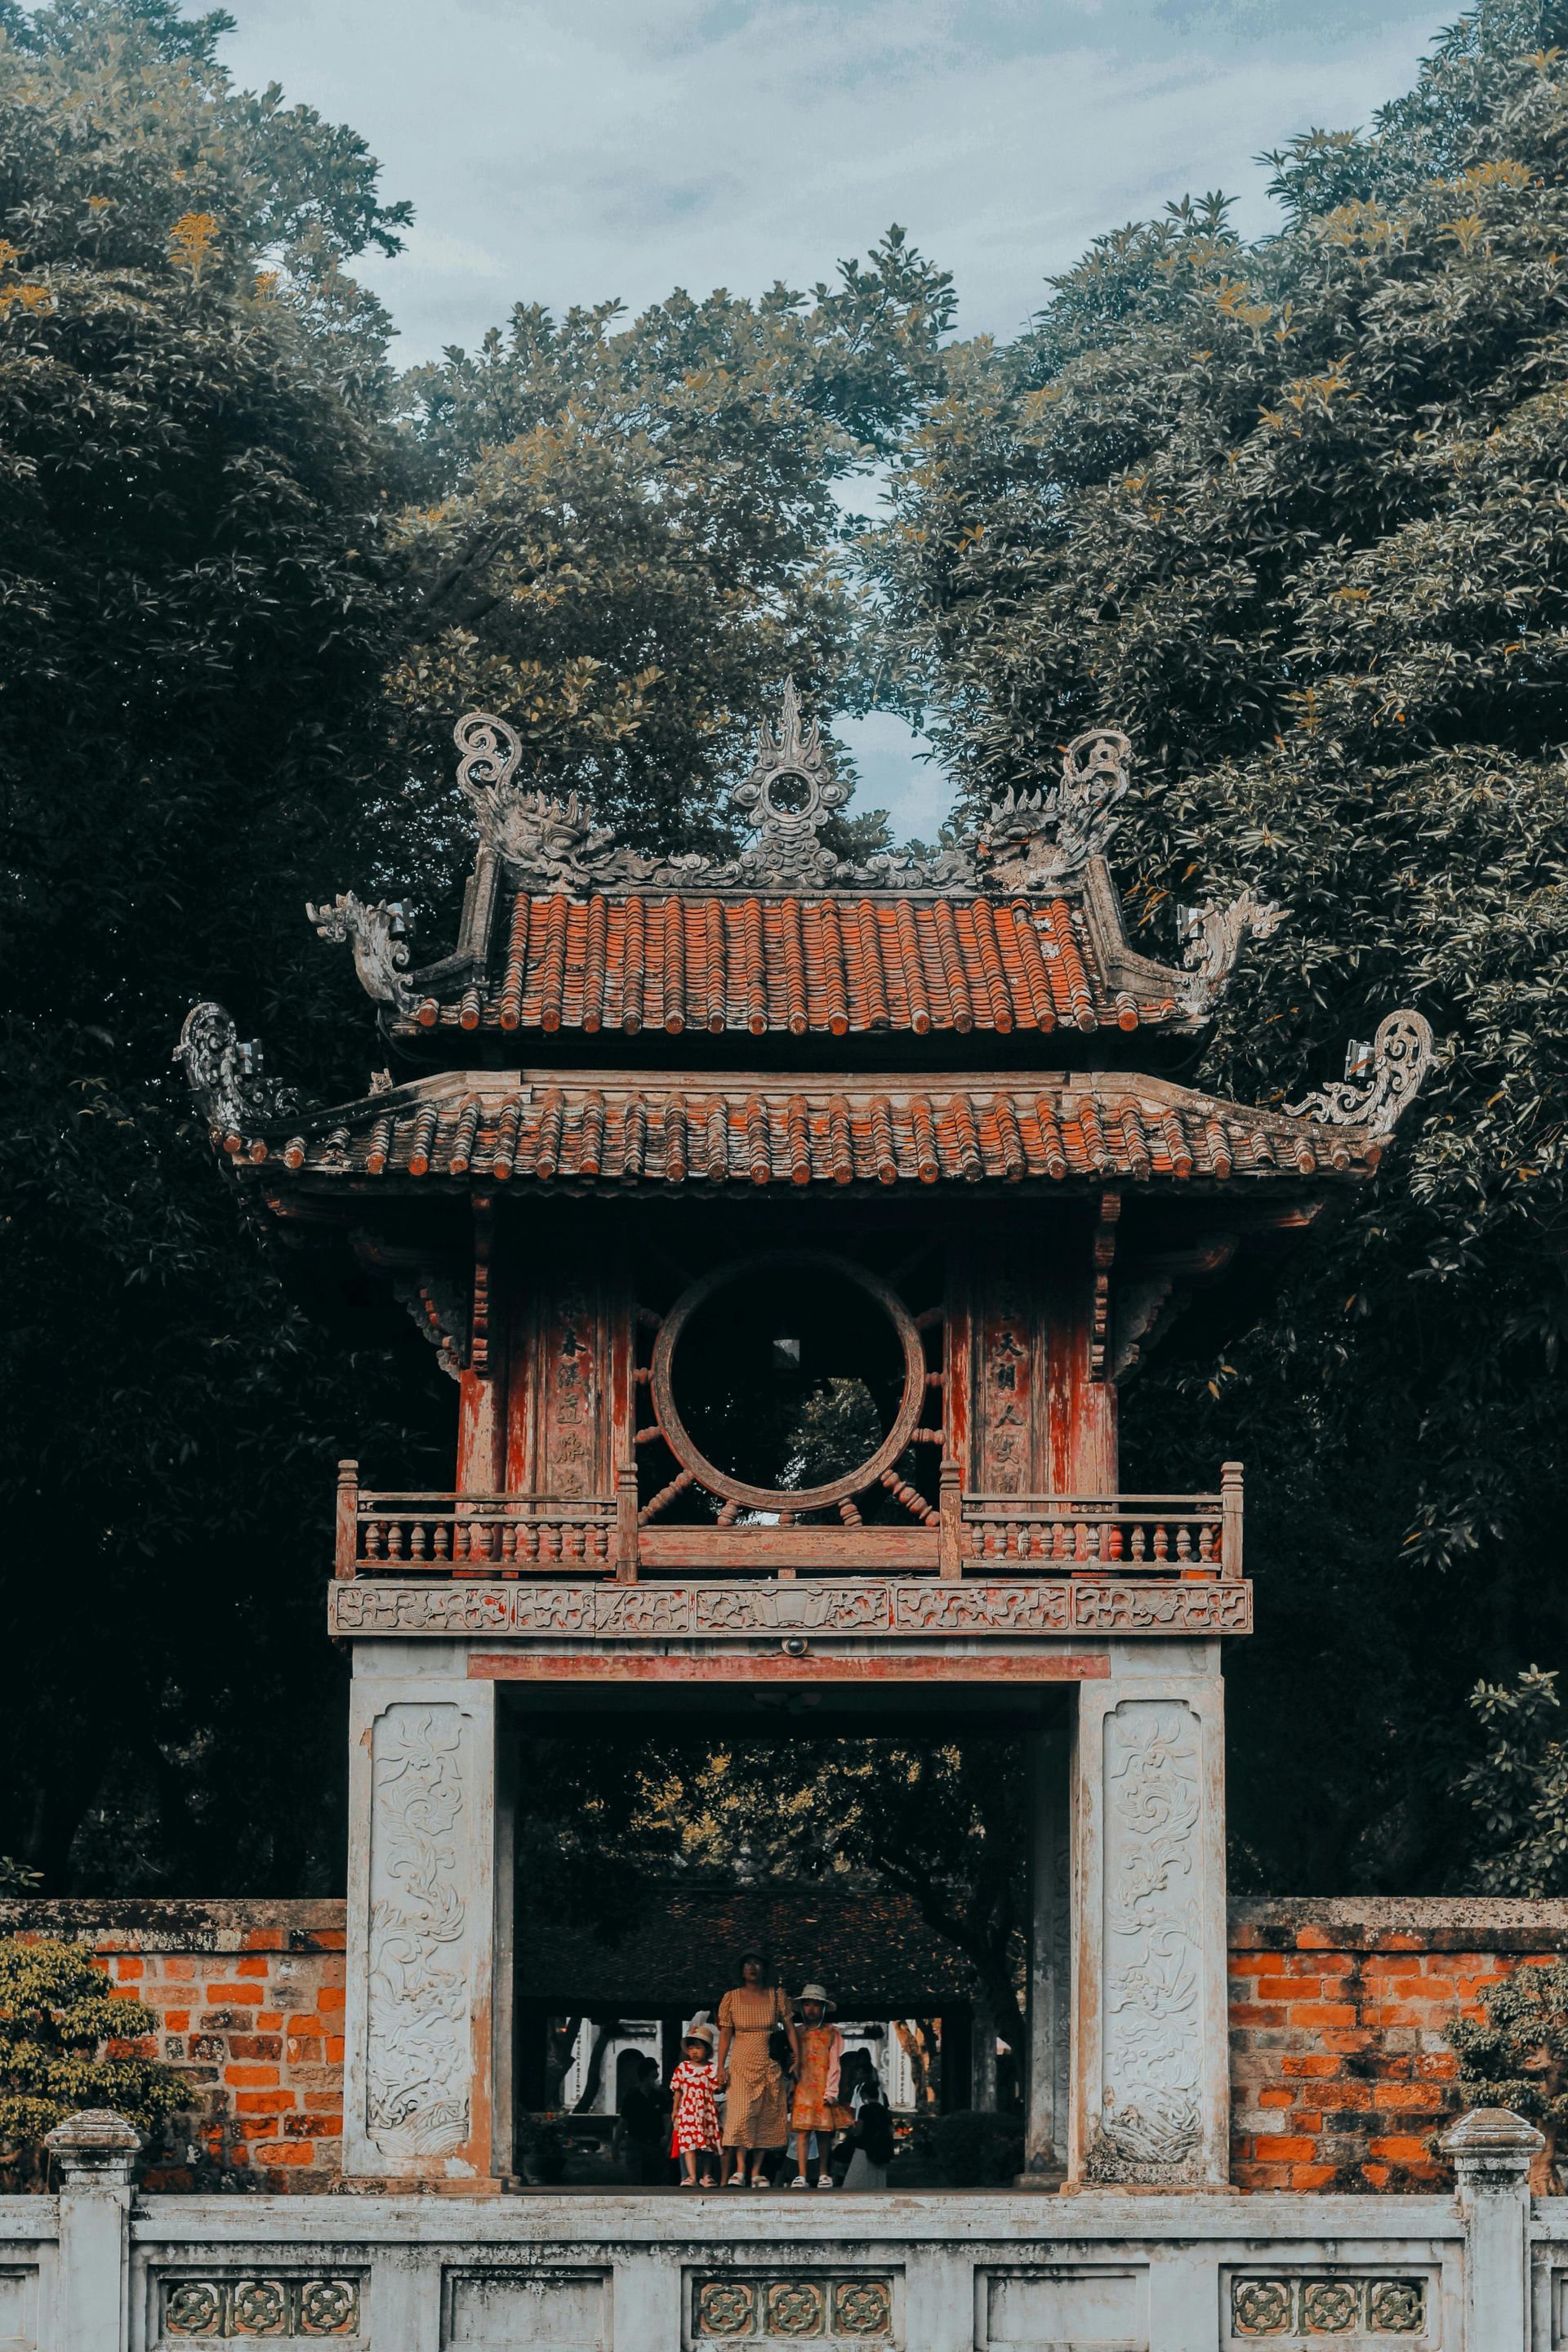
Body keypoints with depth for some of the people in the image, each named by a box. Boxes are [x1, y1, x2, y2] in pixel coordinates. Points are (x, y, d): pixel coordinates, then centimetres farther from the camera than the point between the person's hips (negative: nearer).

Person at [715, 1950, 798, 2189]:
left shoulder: (777, 1996, 6)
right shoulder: (731, 1998, 4)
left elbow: (790, 2028, 5)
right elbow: (725, 2035, 3)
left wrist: (797, 2059, -4)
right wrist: (721, 2068, -4)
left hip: (770, 2065, 2)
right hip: (741, 2064, -2)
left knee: (767, 2116, 0)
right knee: (742, 2113, -17)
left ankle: (756, 2172, 4)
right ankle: (740, 2170, -19)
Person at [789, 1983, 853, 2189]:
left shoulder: (831, 2033, 4)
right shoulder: (797, 2033, 11)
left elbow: (834, 2063, 0)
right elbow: (792, 2063, 12)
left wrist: (831, 2091, -7)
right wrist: (791, 2090, 5)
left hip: (823, 2089, -1)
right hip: (803, 2089, 1)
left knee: (824, 2133, 3)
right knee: (802, 2130, -8)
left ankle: (823, 2174, 15)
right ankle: (801, 2176, -12)